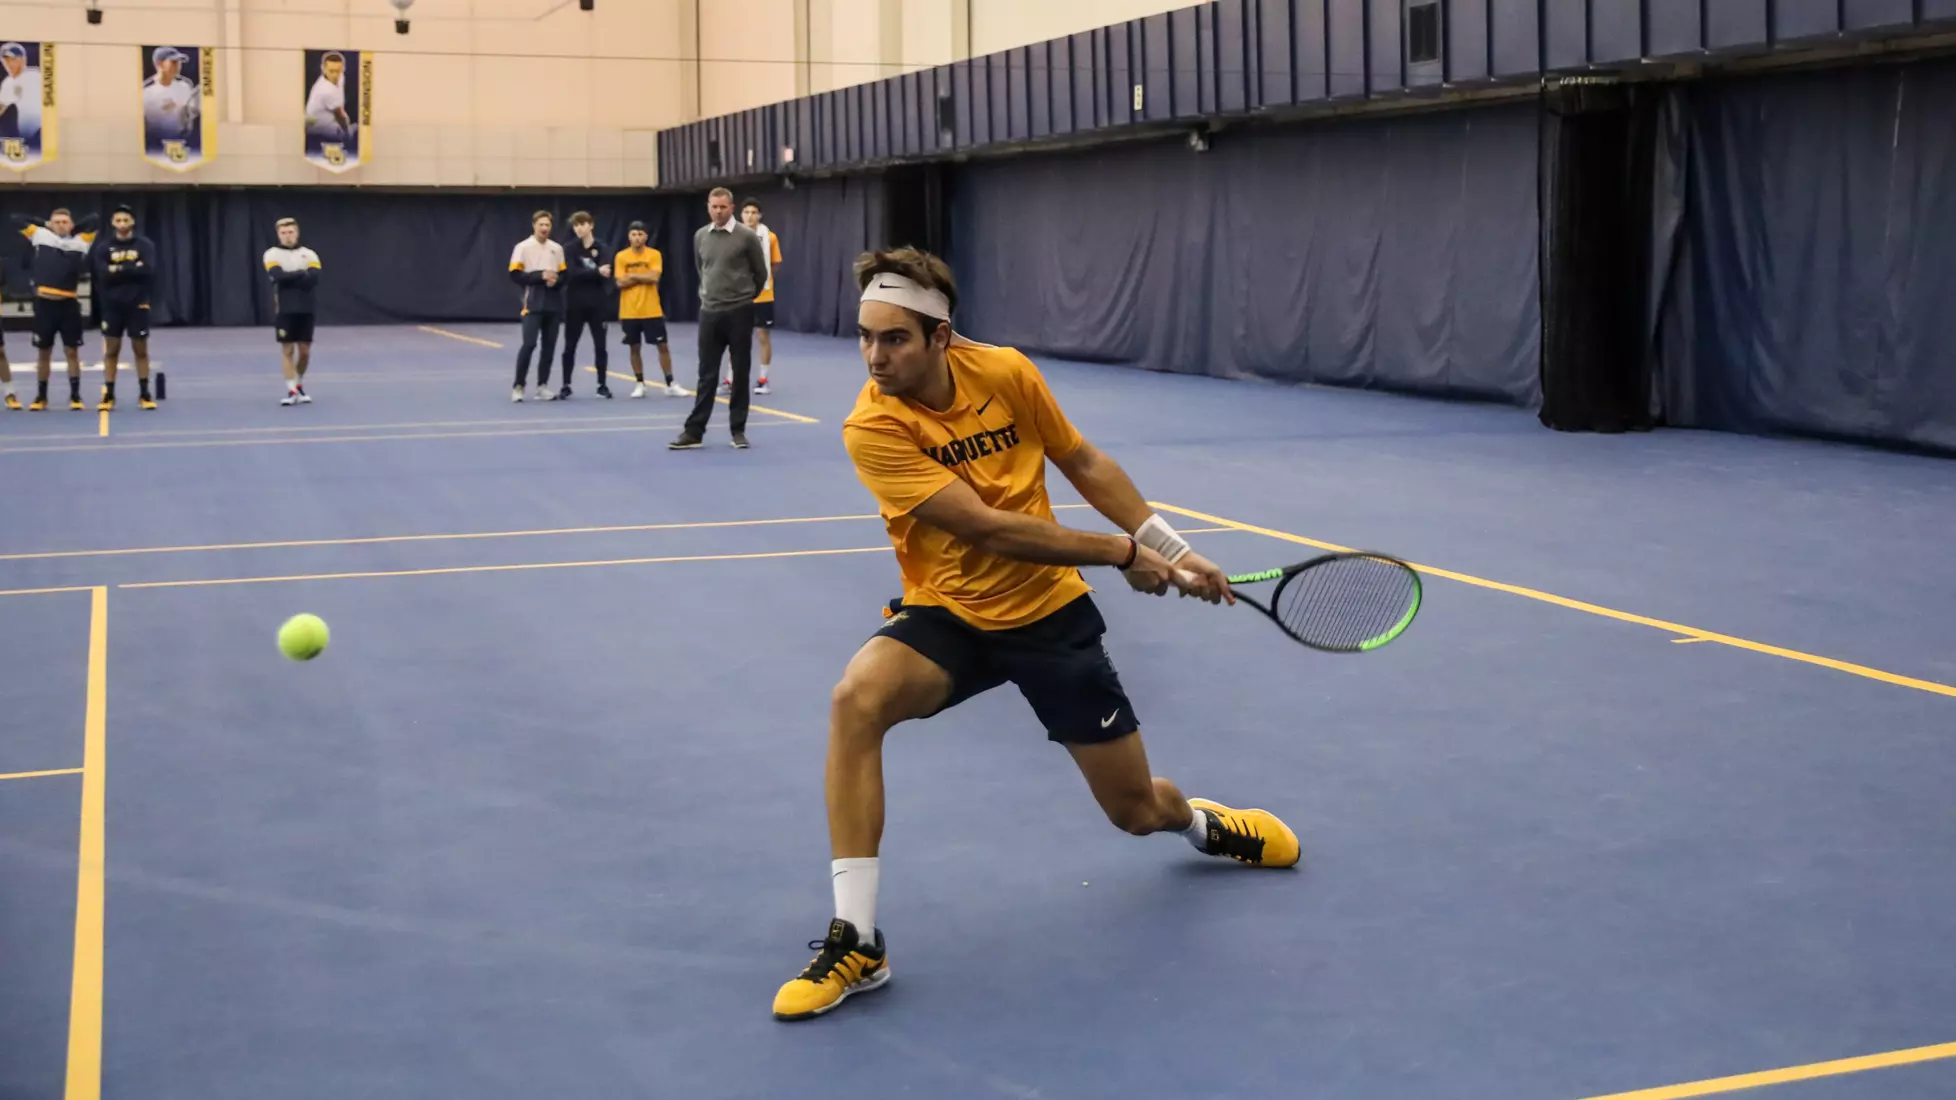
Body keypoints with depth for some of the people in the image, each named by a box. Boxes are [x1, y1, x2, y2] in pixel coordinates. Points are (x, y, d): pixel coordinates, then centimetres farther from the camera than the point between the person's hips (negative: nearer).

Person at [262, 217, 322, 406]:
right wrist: (302, 274, -10)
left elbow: (314, 278, -10)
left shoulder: (309, 254, 7)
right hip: (284, 310, -2)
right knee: (287, 350, -2)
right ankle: (291, 391, -2)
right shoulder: (272, 254, 2)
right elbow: (278, 276, -16)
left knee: (304, 351, 5)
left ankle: (299, 386, 24)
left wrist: (289, 278, -12)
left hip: (305, 309, 2)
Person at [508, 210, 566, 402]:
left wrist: (556, 280, -10)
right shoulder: (523, 247, -3)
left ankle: (542, 386, 12)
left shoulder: (557, 248, 10)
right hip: (533, 304, -4)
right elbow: (515, 275, -9)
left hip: (553, 304, 4)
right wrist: (540, 275, -17)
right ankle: (518, 386, -3)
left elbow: (564, 274, 13)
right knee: (529, 344, -11)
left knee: (549, 345, 5)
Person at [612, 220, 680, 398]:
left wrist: (632, 276, -9)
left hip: (652, 311, -1)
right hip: (629, 312, 1)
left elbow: (654, 278, -13)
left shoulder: (654, 255, -1)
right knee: (634, 348, 6)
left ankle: (670, 385, 7)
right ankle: (640, 384, 16)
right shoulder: (621, 257, 1)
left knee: (662, 346, 1)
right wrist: (644, 278, -10)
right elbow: (621, 283, -7)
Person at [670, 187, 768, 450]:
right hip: (709, 313, 3)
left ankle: (738, 430, 12)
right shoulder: (700, 236, 6)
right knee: (706, 374, 5)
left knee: (740, 373, 4)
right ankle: (694, 431, 6)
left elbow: (760, 273, 3)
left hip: (739, 313, -3)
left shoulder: (747, 236, -7)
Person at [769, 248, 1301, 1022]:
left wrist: (1172, 550, 3)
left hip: (1051, 613, 2)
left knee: (1136, 810, 8)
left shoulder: (1006, 372, -11)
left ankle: (1199, 821, 49)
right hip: (947, 614, -2)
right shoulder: (873, 428, -22)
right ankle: (856, 940, -26)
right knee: (856, 698, -35)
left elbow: (1084, 463, 5)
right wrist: (1120, 553, -21)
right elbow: (987, 528, -25)